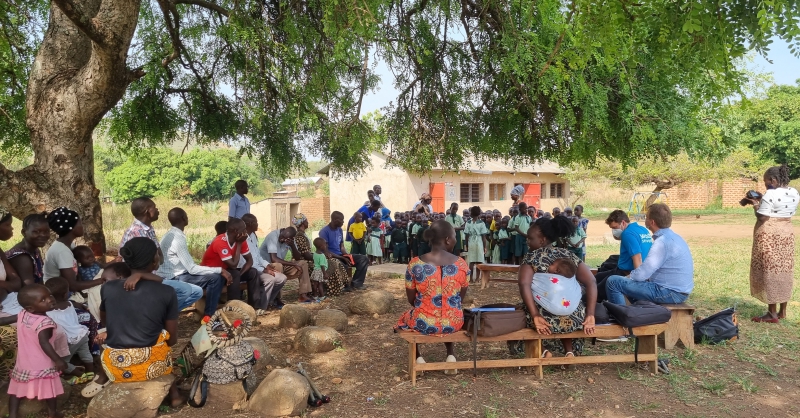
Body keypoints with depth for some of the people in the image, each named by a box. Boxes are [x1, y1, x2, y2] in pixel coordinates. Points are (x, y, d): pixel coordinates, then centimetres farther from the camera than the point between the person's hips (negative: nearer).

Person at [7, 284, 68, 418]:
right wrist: (58, 360, -27)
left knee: (16, 388, 20)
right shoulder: (44, 322, -28)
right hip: (42, 365, -6)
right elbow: (44, 344, -31)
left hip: (23, 363, 6)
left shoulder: (22, 315, -6)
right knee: (49, 388, 11)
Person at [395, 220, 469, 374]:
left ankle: (418, 357, 22)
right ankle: (451, 355, 25)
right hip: (453, 323, 2)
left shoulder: (415, 263, -13)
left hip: (423, 324, -1)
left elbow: (411, 300, -2)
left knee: (404, 319, 33)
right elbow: (460, 299, 3)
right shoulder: (461, 264, -9)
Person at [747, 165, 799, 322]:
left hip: (769, 236, -8)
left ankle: (772, 314, 2)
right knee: (783, 272, 13)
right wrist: (762, 202, 13)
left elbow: (762, 218, -19)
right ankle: (782, 311, 21)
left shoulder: (770, 194, -17)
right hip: (786, 233, 8)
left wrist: (756, 205, -3)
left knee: (770, 271, -2)